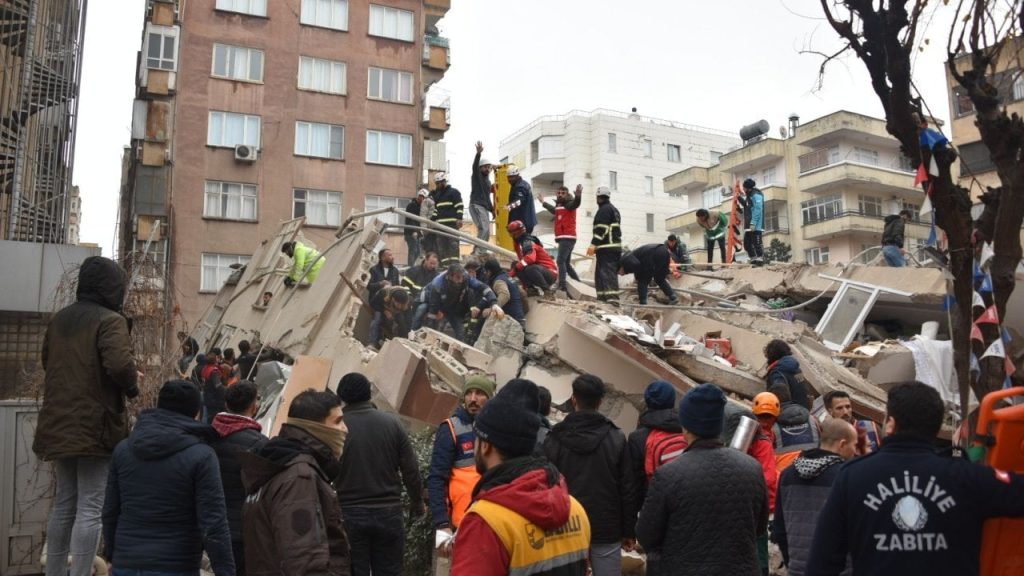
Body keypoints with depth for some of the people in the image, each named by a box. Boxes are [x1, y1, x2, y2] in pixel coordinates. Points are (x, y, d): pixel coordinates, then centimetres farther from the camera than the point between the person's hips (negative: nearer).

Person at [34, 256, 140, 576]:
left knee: (64, 504, 16)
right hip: (96, 426, -8)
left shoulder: (60, 319, 13)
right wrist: (133, 387, -7)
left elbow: (48, 362, 21)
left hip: (58, 425, 8)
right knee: (91, 508, -4)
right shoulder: (110, 320, -12)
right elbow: (119, 364, -25)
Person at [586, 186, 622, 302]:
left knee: (607, 272, -15)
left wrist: (593, 244, -21)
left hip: (606, 247, -10)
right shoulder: (614, 209, 25)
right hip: (615, 246, 10)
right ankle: (603, 297, 11)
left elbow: (601, 229, -17)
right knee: (605, 273, 12)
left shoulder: (604, 210, -6)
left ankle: (611, 297, -24)